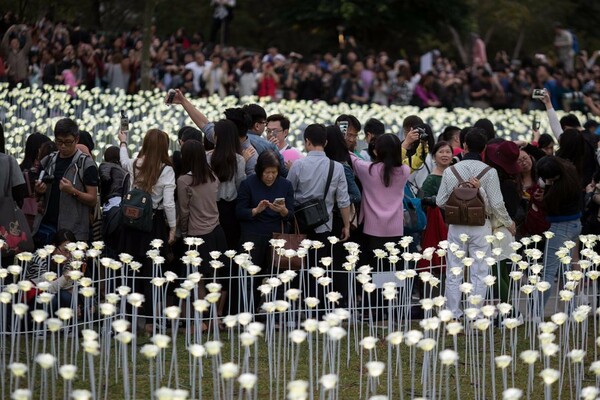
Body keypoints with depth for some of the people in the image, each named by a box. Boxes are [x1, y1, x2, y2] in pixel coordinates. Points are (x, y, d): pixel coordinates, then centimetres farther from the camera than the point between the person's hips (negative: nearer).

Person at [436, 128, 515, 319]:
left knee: (453, 274, 10)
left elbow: (440, 202, -1)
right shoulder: (489, 172, -9)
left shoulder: (450, 171, -3)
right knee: (479, 274, 5)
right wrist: (509, 223, 6)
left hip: (456, 226, 2)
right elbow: (497, 204, -10)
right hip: (481, 227, -2)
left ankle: (454, 315, 13)